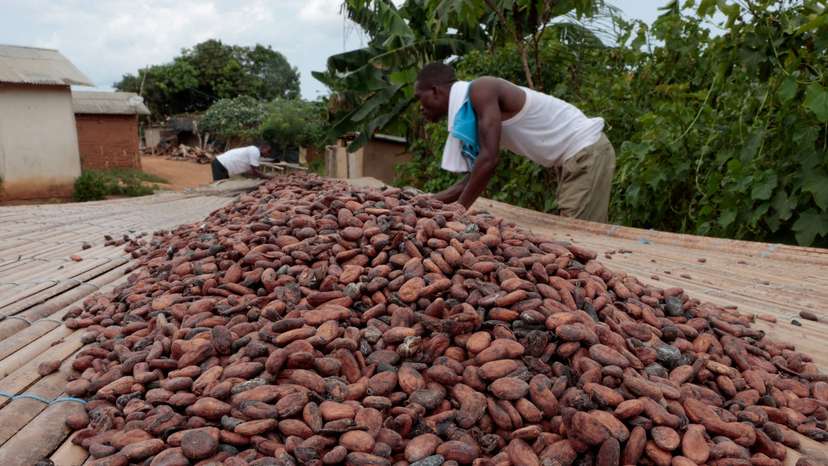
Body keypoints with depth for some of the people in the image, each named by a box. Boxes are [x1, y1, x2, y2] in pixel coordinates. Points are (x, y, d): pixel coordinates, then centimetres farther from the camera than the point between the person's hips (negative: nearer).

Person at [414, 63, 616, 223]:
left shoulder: (480, 90, -18)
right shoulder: (466, 113, 10)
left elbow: (488, 160, -26)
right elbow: (475, 176, 11)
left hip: (586, 150, -9)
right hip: (572, 156, 9)